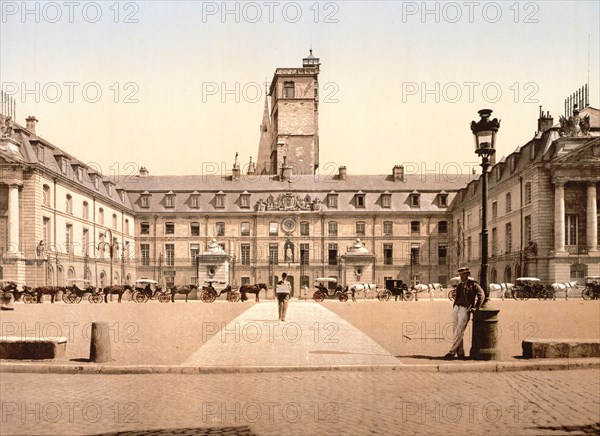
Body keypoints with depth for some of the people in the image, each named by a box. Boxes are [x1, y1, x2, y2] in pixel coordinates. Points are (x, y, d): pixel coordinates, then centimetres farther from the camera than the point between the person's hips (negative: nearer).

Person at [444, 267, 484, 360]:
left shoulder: (473, 284, -1)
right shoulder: (460, 285, 19)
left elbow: (481, 295, -7)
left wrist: (476, 307, -11)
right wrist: (454, 307, 17)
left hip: (465, 309, -7)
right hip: (456, 308, 7)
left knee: (459, 331, -12)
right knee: (456, 331, 2)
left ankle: (452, 352, -15)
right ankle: (460, 352, 7)